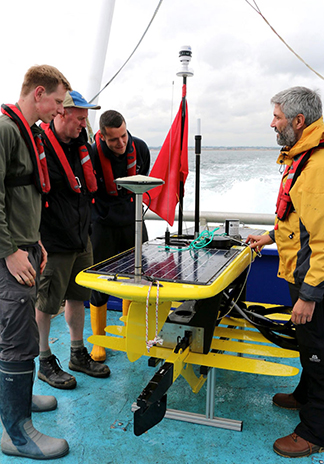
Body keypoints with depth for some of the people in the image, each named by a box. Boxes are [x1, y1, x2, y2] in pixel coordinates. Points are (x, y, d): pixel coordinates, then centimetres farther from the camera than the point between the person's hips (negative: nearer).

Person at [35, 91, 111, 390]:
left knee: (78, 297, 16)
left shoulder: (80, 144, 12)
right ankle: (46, 363, 22)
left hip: (81, 239, 8)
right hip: (54, 243, -8)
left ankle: (79, 355, 32)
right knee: (46, 303, 5)